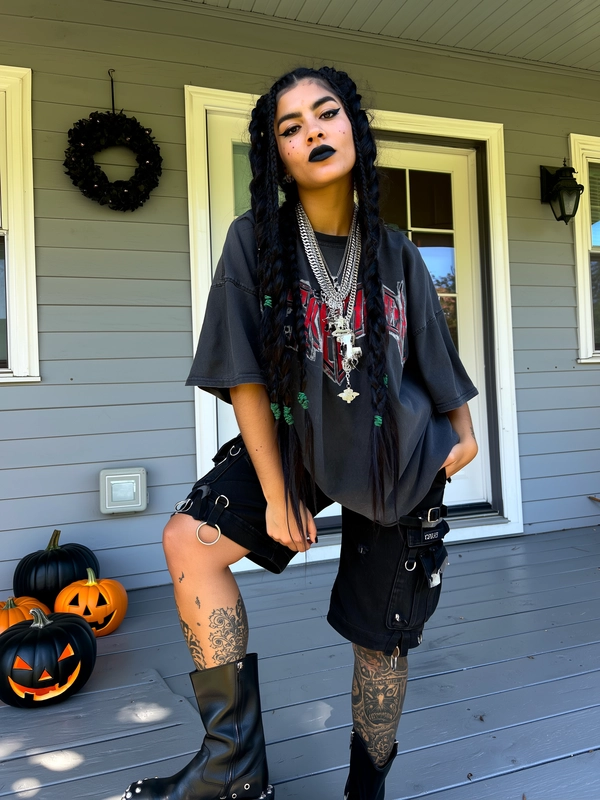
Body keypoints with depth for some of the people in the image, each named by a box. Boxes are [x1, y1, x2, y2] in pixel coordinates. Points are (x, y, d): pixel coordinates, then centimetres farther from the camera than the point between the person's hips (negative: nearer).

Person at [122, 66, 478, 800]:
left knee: (381, 635, 9)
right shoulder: (255, 241, -14)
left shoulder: (395, 253, -8)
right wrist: (276, 494, -14)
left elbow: (435, 357, 4)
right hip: (298, 444, 0)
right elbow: (246, 379, -15)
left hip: (400, 460, 1)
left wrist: (462, 435, 12)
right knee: (189, 539, -18)